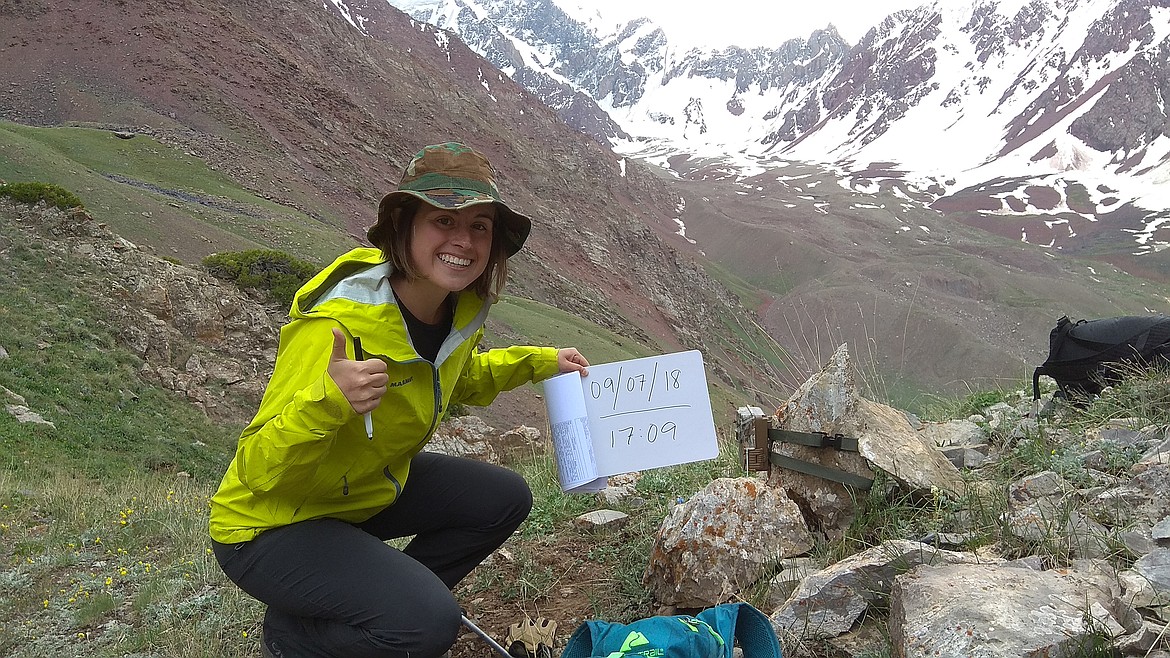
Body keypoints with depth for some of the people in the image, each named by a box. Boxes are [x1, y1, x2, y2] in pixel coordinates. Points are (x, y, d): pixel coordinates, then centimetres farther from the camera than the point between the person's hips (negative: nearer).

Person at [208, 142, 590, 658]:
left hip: (369, 489, 8)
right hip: (270, 524, -8)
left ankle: (387, 601, 18)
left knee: (505, 499, 6)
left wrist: (538, 362, 6)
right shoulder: (339, 325, -33)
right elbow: (258, 470, -30)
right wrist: (327, 403, -49)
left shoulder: (460, 310, -8)